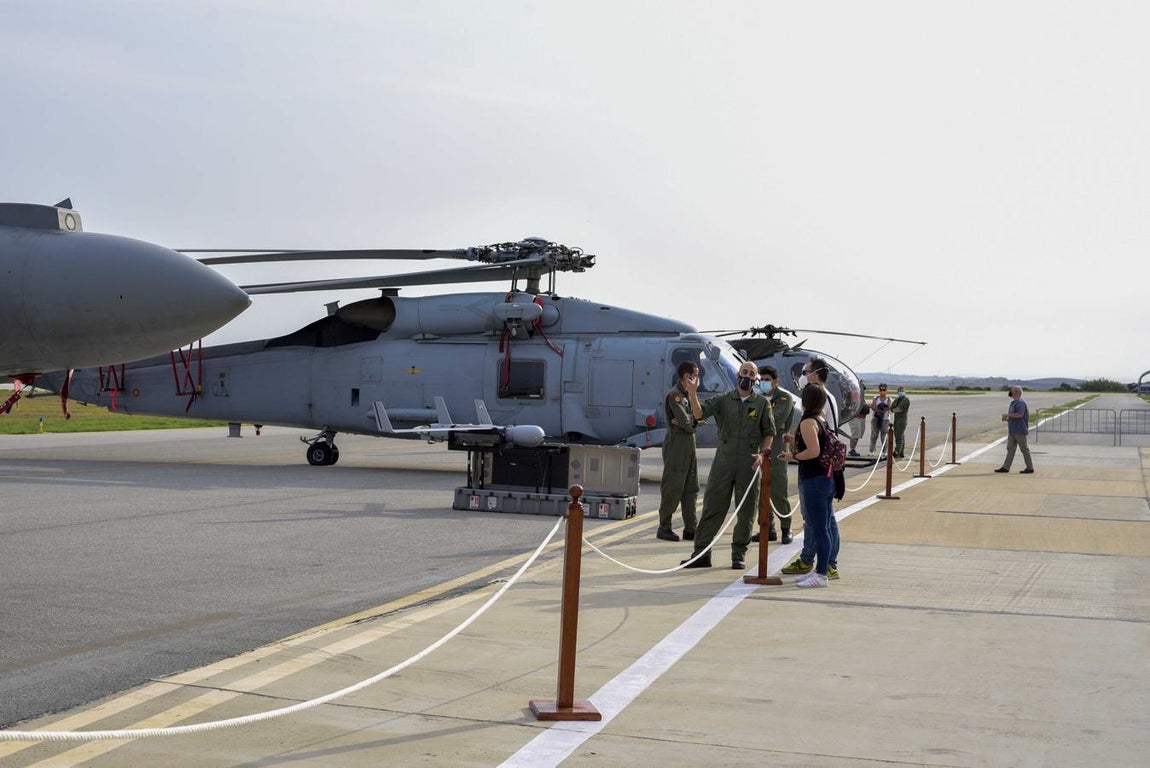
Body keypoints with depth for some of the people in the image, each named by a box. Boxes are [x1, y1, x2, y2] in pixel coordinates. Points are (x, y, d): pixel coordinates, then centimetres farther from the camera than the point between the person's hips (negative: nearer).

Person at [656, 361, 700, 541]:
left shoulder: (687, 395, 17)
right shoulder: (675, 395, -13)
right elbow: (686, 423, -19)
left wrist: (688, 420, -13)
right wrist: (692, 420, 2)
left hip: (689, 446, 9)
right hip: (677, 445, -9)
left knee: (690, 488, 9)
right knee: (672, 488, -5)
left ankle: (690, 529, 13)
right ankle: (664, 528, 2)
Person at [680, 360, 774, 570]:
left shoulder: (762, 403, 5)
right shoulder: (723, 400, 4)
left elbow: (769, 433, 9)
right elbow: (699, 413, -10)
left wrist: (762, 454, -7)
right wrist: (692, 392, -25)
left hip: (749, 464, 0)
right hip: (723, 462, 0)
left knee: (746, 512, 5)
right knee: (712, 507, 0)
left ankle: (739, 555, 16)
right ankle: (701, 554, 5)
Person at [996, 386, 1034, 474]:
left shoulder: (1020, 402, -13)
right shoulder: (1014, 402, 18)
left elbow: (1020, 414, -27)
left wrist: (1008, 415, -18)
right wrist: (1006, 419, 9)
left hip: (1020, 430, -10)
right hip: (1013, 430, 10)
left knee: (1024, 448, -3)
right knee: (1010, 448, 6)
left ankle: (1030, 468, 4)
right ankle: (1006, 467, 5)